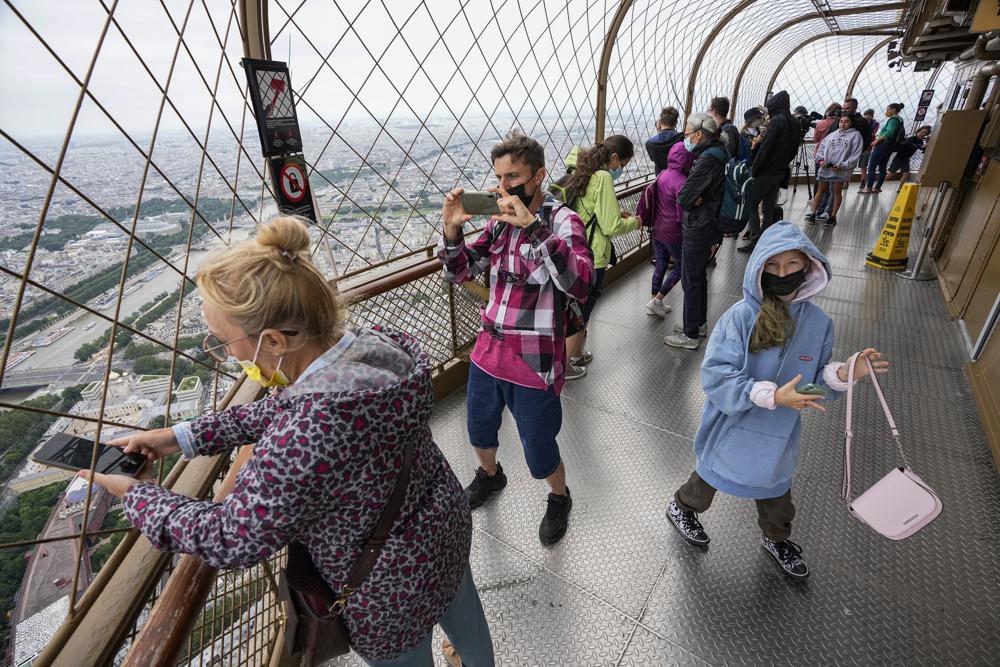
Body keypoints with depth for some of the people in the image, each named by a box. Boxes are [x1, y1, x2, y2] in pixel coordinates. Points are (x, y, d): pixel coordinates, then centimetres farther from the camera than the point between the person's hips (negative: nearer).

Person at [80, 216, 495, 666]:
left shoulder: (309, 433, -42)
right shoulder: (378, 345, -17)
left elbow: (231, 539, -24)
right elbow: (283, 407, 0)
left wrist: (134, 495, -8)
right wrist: (183, 436, -1)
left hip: (392, 594, -7)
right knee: (463, 616, 36)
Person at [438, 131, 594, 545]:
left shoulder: (562, 221, -14)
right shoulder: (499, 222, 3)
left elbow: (580, 284, -32)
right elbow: (459, 273, 7)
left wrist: (531, 225, -36)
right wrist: (451, 229, -11)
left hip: (534, 364, -6)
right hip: (488, 351, 6)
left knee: (539, 455, 10)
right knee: (479, 432, 26)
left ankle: (559, 499, 44)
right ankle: (489, 476, 58)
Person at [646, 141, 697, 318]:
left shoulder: (662, 174, 1)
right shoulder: (681, 182, -21)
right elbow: (682, 215, -18)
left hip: (657, 229, 7)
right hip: (673, 233, -7)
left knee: (661, 265, 19)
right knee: (681, 266, 13)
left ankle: (655, 302, 29)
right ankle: (657, 300, 10)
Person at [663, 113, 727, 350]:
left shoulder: (707, 160, -22)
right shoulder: (717, 155, 9)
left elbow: (683, 197, -25)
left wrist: (691, 200, -6)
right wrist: (695, 199, -9)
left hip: (697, 231, -10)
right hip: (709, 227, 10)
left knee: (690, 281, 1)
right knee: (699, 277, 20)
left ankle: (690, 335, 12)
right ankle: (700, 323, 35)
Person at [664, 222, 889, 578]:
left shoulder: (818, 322, -10)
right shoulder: (740, 316, -25)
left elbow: (814, 380, 0)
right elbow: (715, 376, -28)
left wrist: (843, 373, -20)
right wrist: (773, 395, -34)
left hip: (779, 434, 4)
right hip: (733, 428, -4)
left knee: (776, 490, 27)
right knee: (711, 476, 22)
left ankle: (776, 539, 58)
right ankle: (681, 508, 53)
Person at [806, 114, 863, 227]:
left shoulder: (855, 135, 3)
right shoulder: (831, 135, 14)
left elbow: (855, 154, -4)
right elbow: (821, 149, 14)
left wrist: (843, 166, -15)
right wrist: (820, 160, -6)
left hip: (841, 170, -3)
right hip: (825, 168, 3)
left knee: (837, 192, 4)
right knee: (820, 190, 6)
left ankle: (833, 216, 10)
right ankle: (813, 214, 9)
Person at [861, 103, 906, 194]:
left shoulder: (893, 119, -11)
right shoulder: (900, 120, 18)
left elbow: (889, 133, -24)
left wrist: (877, 140, -19)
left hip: (883, 144, -10)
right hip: (890, 147, 10)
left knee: (872, 166, -10)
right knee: (882, 167, 10)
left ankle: (868, 187, -15)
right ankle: (877, 187, 10)